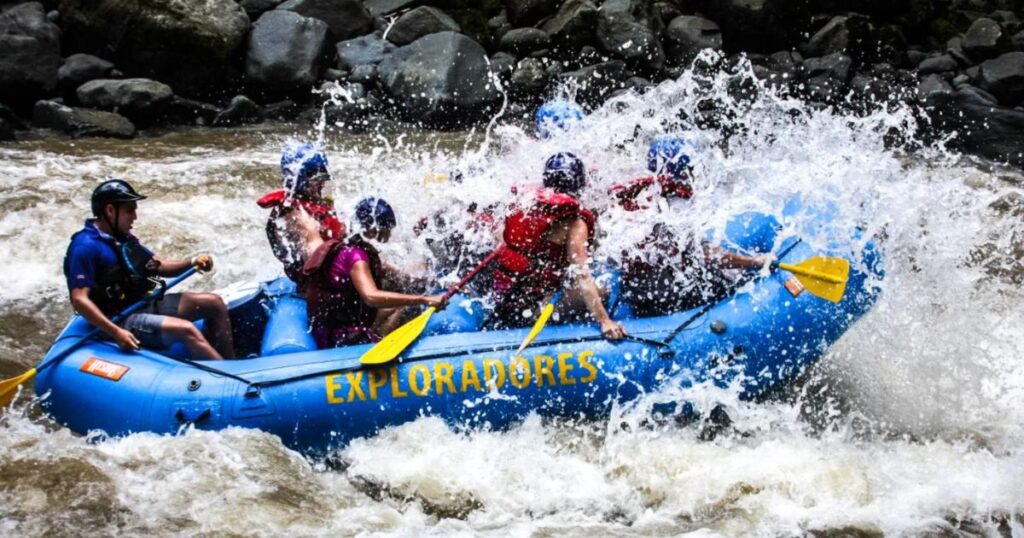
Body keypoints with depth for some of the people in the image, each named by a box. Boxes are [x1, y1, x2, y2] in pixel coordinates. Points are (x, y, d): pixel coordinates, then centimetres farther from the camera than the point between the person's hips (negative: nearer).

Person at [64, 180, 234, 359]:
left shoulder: (123, 238, 13)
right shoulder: (86, 246, -16)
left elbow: (159, 266, 16)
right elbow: (80, 300, -23)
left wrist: (192, 263, -4)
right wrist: (115, 332, -33)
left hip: (147, 303, 10)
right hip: (123, 319, -10)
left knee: (213, 303, 3)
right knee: (186, 330, -29)